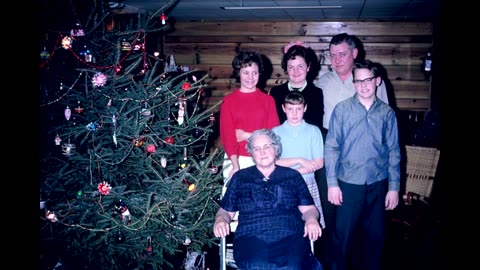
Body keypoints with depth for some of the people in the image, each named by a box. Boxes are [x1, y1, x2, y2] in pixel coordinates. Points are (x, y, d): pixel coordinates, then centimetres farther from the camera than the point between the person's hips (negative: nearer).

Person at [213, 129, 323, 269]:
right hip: (251, 238, 0)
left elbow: (308, 209, 15)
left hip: (290, 237, 1)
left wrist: (311, 219, -7)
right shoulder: (240, 177, 18)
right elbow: (225, 211, 19)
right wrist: (220, 220, -4)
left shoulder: (293, 176, 18)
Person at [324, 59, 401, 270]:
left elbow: (393, 152, 4)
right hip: (348, 183, -2)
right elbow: (331, 147, -3)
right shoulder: (342, 109, -4)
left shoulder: (387, 113, 1)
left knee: (375, 235, 13)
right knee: (343, 235, 6)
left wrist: (394, 187, 3)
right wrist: (332, 183, -6)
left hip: (378, 184, 2)